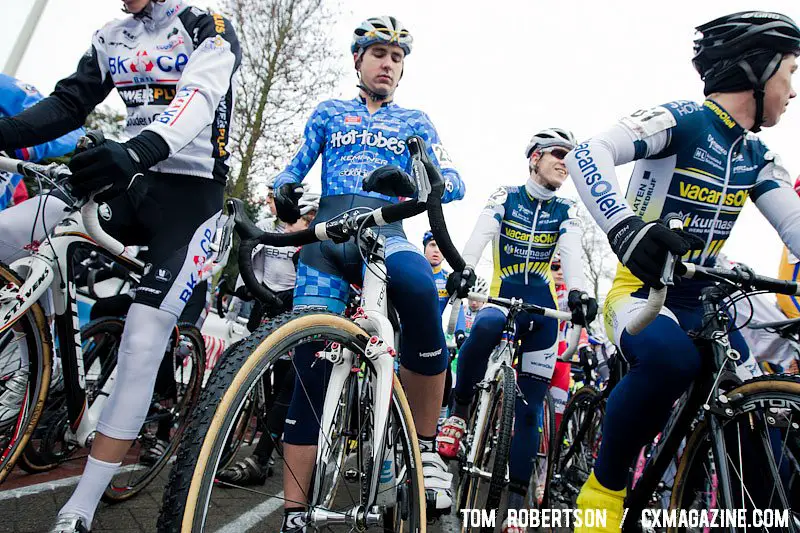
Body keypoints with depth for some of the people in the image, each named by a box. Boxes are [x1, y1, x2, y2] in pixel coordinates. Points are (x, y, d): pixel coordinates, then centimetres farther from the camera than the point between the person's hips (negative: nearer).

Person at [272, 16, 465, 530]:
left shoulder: (415, 121, 21)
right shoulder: (329, 112, 24)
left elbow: (454, 181, 6)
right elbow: (295, 167, 18)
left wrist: (410, 180, -17)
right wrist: (285, 190, -8)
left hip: (386, 231, -1)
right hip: (327, 235, 2)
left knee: (419, 288, -37)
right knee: (310, 367, -10)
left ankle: (426, 449, -21)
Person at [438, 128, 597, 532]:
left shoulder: (565, 212, 8)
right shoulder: (506, 197, 4)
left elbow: (572, 254, -10)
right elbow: (482, 233, -14)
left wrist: (576, 292, -32)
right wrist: (464, 268, -34)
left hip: (542, 313, 2)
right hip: (503, 301, -2)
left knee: (529, 408, 0)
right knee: (486, 327, -40)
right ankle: (459, 411, -17)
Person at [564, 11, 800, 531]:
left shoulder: (756, 156, 13)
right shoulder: (681, 119, -9)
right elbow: (587, 154, -24)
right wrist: (625, 226, -42)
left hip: (700, 302, 7)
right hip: (640, 290, -7)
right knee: (671, 358, -37)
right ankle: (604, 490, -16)